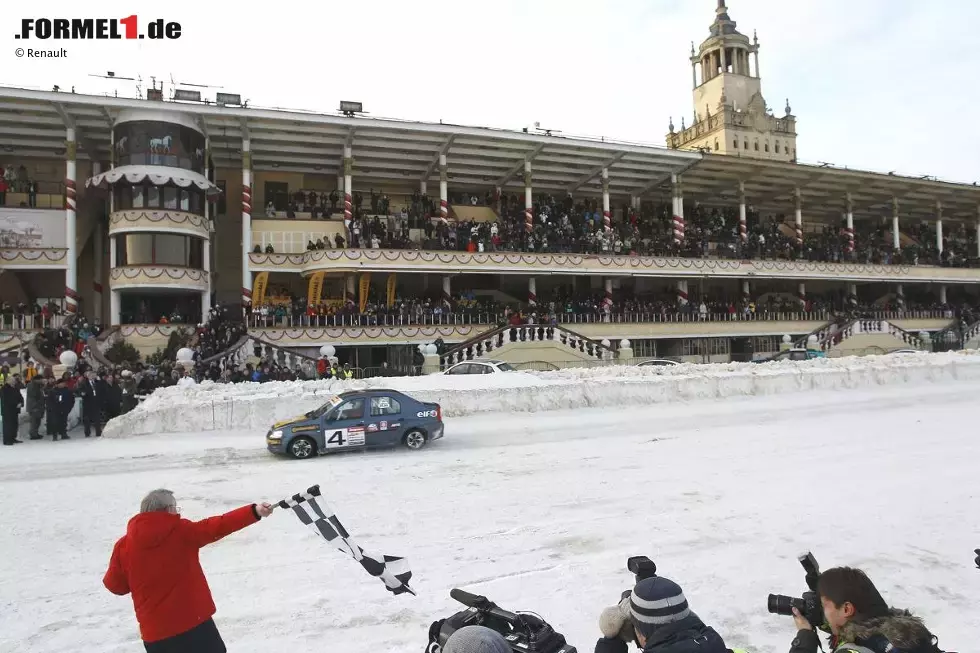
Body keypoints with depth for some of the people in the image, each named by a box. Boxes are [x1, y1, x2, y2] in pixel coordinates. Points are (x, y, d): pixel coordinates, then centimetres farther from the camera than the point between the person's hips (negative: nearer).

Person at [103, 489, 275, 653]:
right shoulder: (182, 530, -8)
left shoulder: (123, 546, -2)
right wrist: (254, 511, -14)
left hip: (154, 631, 3)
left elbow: (115, 585, 7)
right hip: (194, 620, -3)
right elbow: (217, 527, -13)